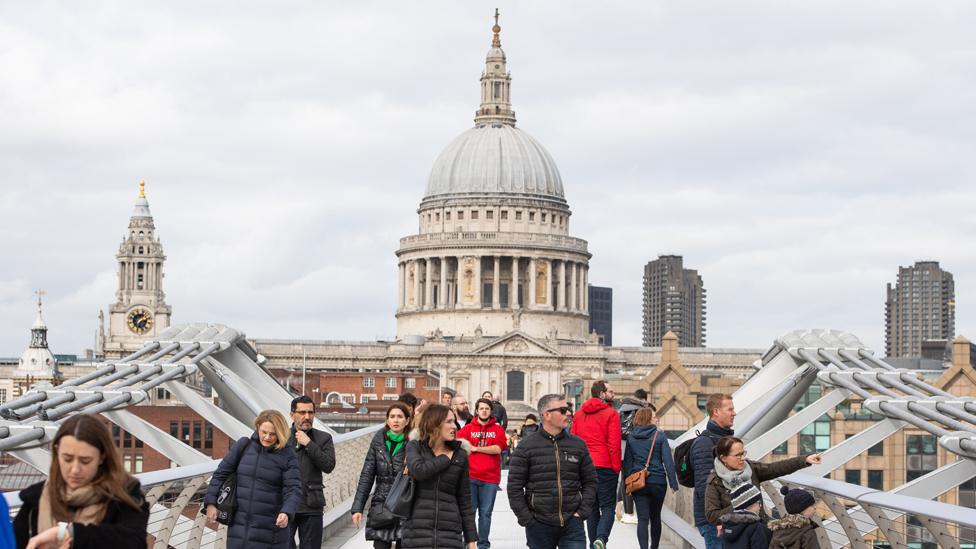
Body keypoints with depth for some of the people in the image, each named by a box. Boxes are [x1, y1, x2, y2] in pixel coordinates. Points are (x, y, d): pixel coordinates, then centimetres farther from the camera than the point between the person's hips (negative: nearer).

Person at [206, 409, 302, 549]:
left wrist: (287, 513, -28)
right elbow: (221, 473, 7)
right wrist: (211, 503, 0)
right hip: (240, 526, 3)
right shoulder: (243, 446, 3)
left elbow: (294, 490, -10)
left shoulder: (287, 456, -5)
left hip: (270, 531, -3)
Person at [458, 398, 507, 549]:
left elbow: (498, 448, -6)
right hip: (470, 476, -1)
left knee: (486, 513, 4)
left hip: (490, 478, 1)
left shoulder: (497, 429, 8)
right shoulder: (467, 428, 8)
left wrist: (476, 448, -6)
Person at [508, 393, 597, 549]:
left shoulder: (578, 444, 7)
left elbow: (590, 481, 11)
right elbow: (514, 486, -2)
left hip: (572, 524, 1)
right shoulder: (527, 446, -1)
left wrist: (582, 511, 0)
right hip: (539, 525, -1)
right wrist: (526, 519, -8)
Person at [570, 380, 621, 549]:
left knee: (592, 508, 14)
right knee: (608, 506, -1)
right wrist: (616, 467, -5)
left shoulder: (579, 413, 10)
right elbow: (614, 444, -11)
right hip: (605, 466, -5)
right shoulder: (611, 414, -7)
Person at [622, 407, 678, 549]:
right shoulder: (660, 436, -6)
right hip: (658, 482, -1)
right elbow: (668, 461, -8)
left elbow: (627, 462, 4)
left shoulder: (631, 437, 2)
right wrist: (673, 483, -5)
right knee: (655, 517, 16)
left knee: (642, 519, -1)